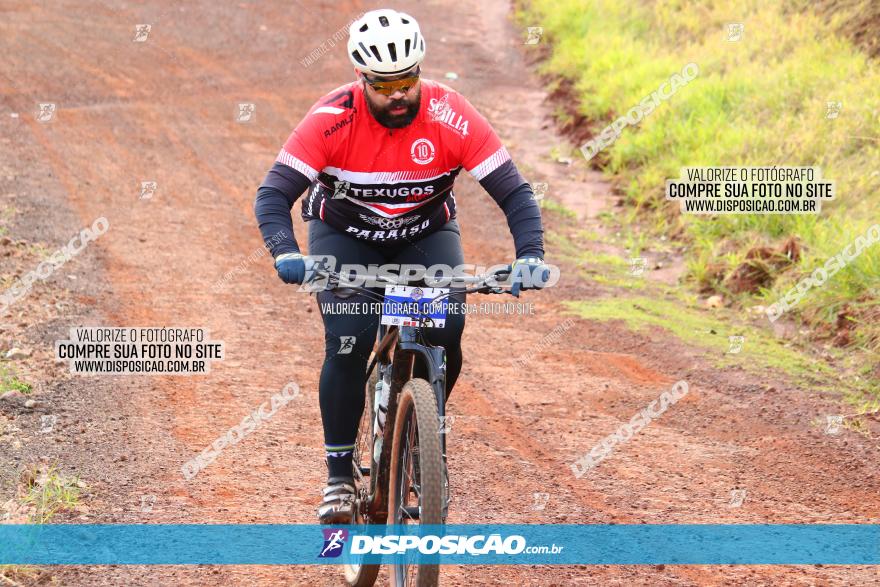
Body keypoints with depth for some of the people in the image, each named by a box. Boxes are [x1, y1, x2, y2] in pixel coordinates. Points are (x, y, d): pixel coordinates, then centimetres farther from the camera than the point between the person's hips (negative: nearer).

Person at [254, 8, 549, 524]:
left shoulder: (451, 117, -26)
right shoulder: (332, 119, -28)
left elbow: (514, 192, -25)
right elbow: (274, 194, -30)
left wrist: (530, 256, -41)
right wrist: (287, 254, -49)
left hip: (427, 235, 1)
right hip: (345, 235, -1)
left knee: (446, 331, -23)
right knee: (348, 343, -22)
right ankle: (340, 474, -6)